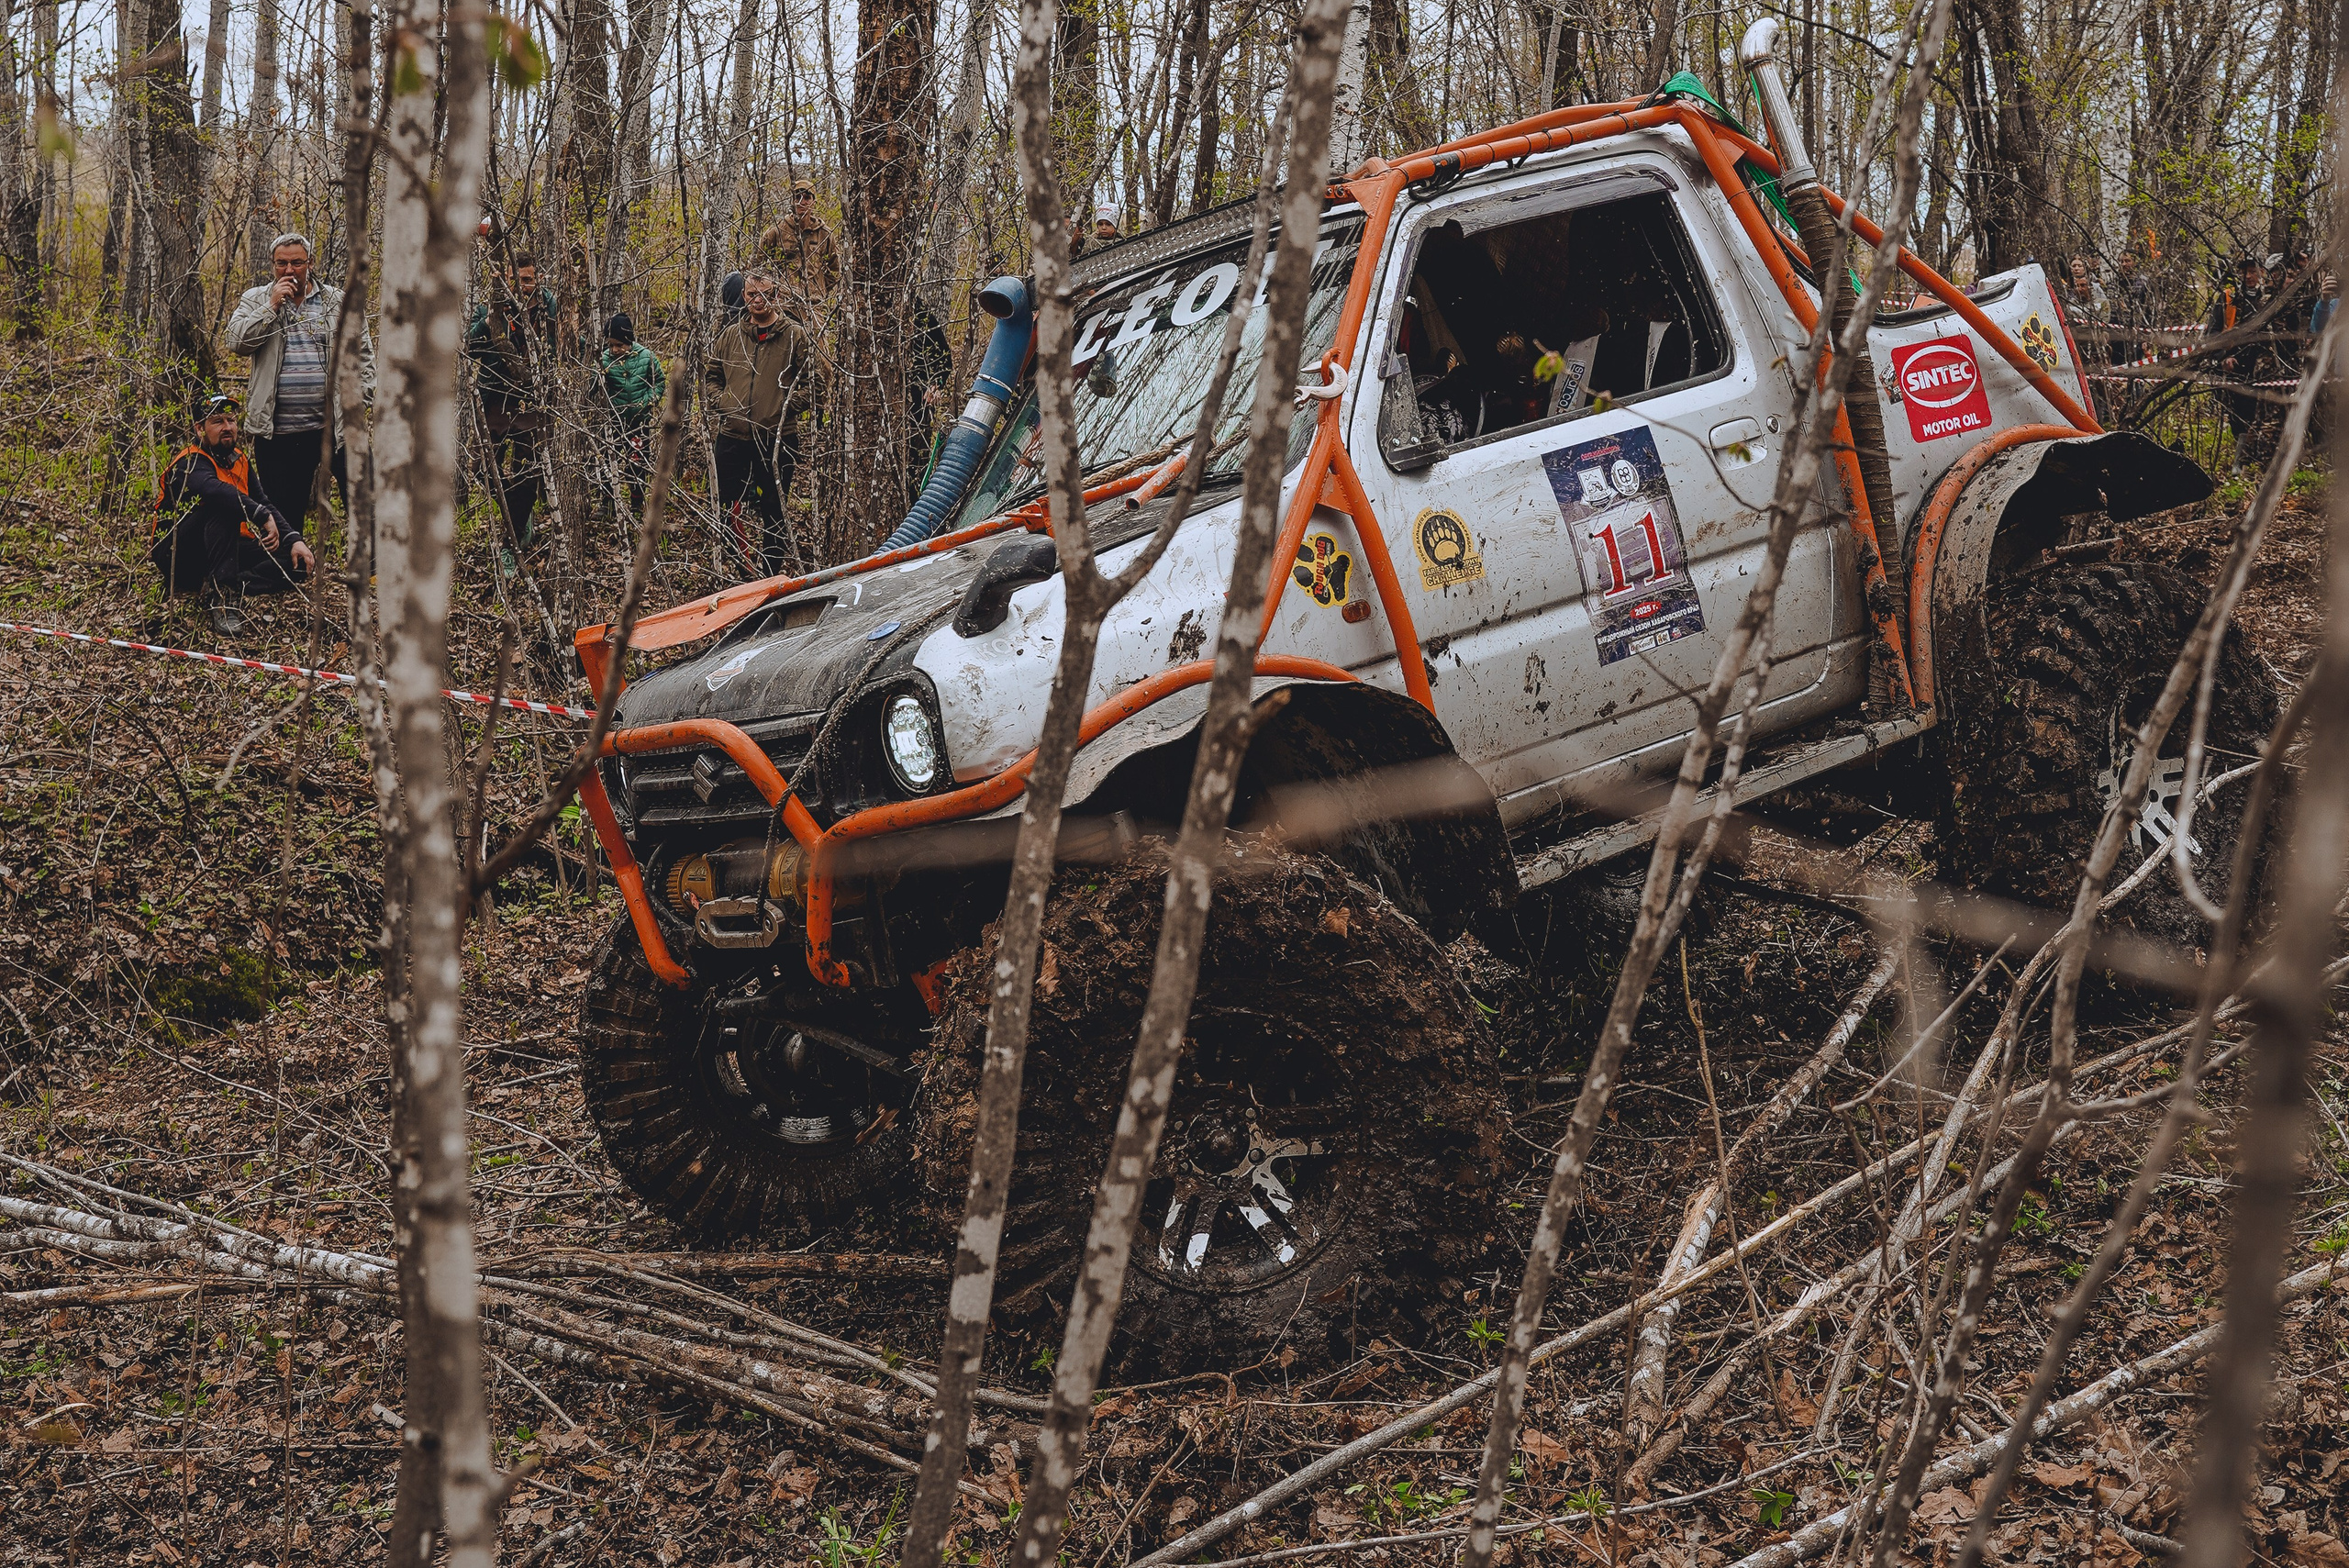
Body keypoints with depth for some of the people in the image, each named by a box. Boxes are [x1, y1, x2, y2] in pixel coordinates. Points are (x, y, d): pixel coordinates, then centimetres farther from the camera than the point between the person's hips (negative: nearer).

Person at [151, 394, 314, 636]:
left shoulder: (240, 461, 11)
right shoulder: (190, 463, -16)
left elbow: (264, 504, 8)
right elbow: (212, 488, -38)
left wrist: (294, 540, -9)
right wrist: (263, 516, -44)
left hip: (226, 550, 8)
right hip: (180, 556, -8)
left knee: (300, 561, -9)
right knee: (225, 505, -33)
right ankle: (222, 596, -40)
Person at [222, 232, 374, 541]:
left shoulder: (338, 301, 11)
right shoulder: (255, 300, 10)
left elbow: (364, 354, 13)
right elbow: (236, 341, -5)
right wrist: (272, 305, -9)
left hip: (336, 424, 0)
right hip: (278, 431, 0)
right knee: (284, 514, 6)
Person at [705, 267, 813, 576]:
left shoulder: (795, 336, 0)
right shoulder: (730, 336, 11)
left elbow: (810, 381, 0)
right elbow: (710, 375, 21)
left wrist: (788, 405, -13)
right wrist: (720, 401, 3)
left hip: (777, 440, -3)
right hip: (731, 437, 3)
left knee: (774, 513, 5)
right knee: (726, 508, 4)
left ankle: (774, 576, 13)